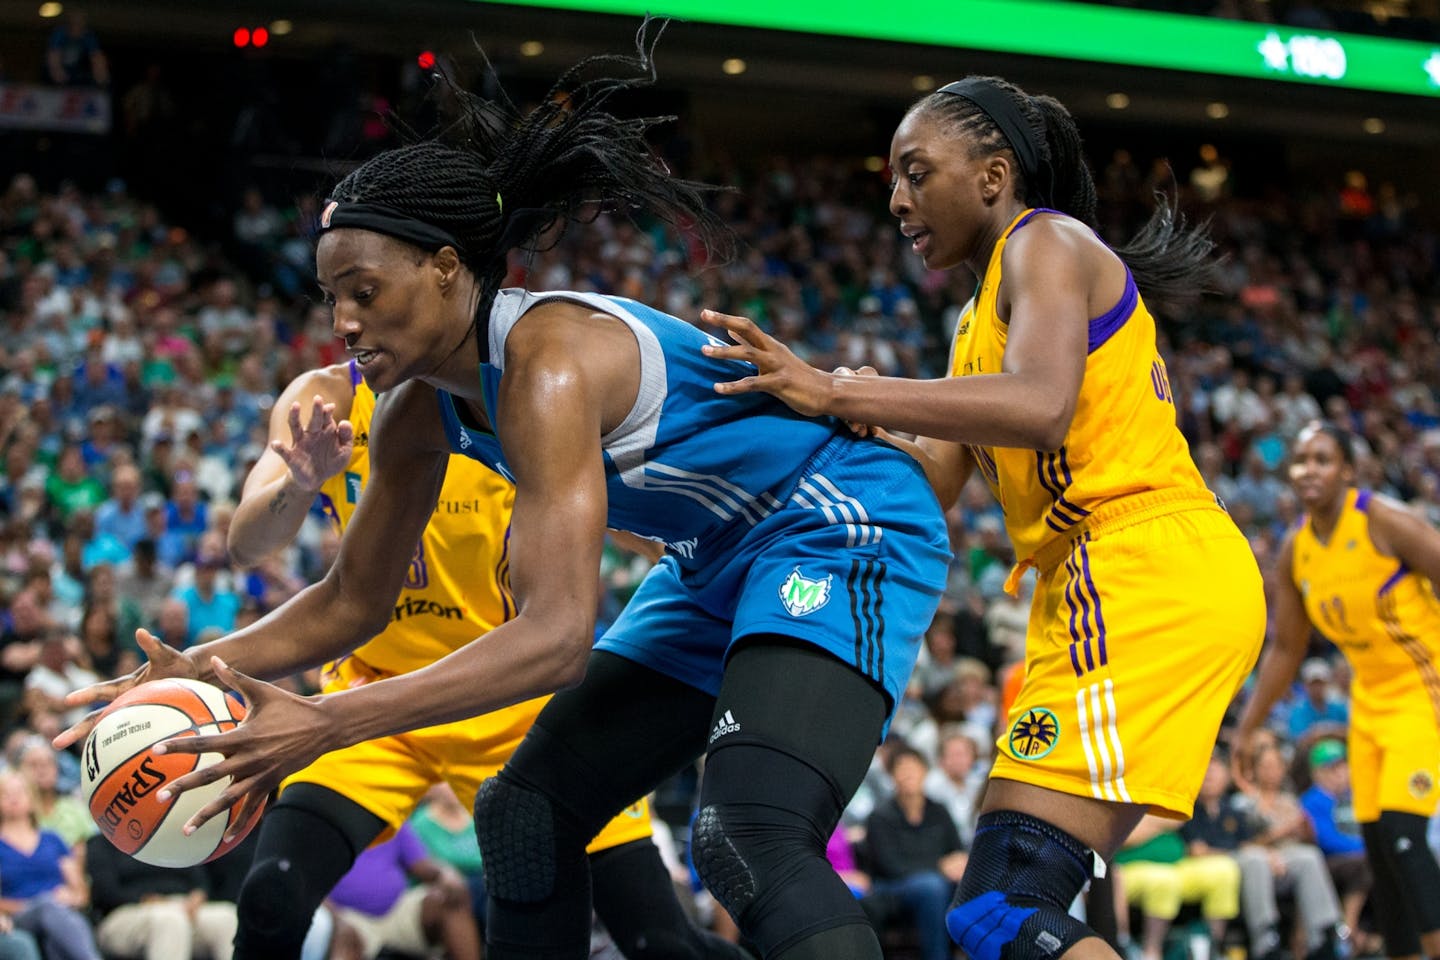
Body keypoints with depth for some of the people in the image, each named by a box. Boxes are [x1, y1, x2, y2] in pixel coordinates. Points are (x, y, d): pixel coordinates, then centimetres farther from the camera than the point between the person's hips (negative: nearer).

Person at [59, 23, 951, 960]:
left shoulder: (547, 360, -28)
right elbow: (353, 601, 12)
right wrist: (202, 665, -5)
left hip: (844, 534, -10)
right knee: (526, 814, 10)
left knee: (753, 843, -31)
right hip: (720, 569, 10)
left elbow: (557, 633, -35)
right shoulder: (421, 410, 0)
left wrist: (326, 724, -38)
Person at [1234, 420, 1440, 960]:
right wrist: (1247, 729, 14)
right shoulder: (1295, 550, 4)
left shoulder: (1384, 522, -17)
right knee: (1377, 844, 4)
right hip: (1370, 697, 7)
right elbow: (1286, 650, 14)